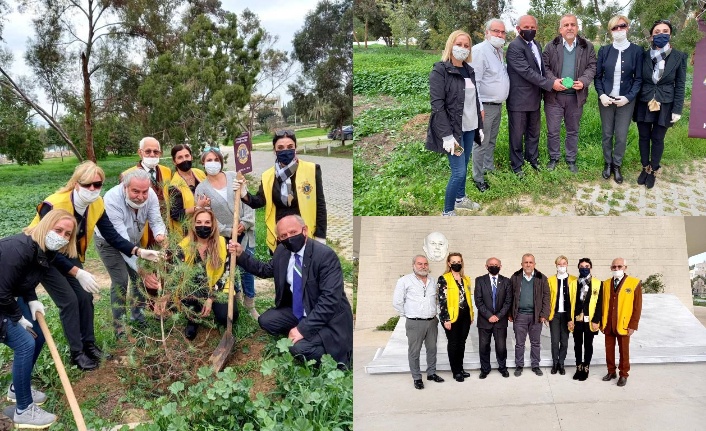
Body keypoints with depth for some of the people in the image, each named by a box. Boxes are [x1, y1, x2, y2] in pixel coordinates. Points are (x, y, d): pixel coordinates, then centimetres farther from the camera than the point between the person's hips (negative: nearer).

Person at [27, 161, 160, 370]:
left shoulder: (96, 204, -15)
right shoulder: (54, 206, -35)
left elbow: (112, 235, -12)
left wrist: (138, 251, -27)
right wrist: (78, 273, -42)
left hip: (68, 255, 6)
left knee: (85, 296, 1)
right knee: (69, 300, -11)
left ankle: (89, 345, 17)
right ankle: (77, 353, 1)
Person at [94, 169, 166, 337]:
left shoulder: (150, 195, -24)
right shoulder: (112, 200, -39)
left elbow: (156, 221, -26)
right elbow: (120, 240, -42)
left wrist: (160, 234, -52)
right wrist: (140, 269, -48)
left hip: (133, 240, 5)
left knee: (140, 277, 5)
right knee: (120, 281, -11)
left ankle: (138, 314, 26)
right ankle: (118, 324, 4)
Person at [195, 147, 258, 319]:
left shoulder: (234, 177, 2)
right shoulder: (201, 188, -3)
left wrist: (245, 222, -12)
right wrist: (228, 232, -13)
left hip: (245, 232, 1)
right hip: (223, 237, -1)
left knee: (247, 269, 2)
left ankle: (250, 305, 16)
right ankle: (236, 298, 33)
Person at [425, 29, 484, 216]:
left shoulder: (469, 70, 9)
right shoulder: (440, 71, -12)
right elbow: (437, 105, -17)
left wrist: (480, 126, 14)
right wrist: (447, 135, -23)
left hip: (469, 128, 7)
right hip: (453, 129, -7)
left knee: (464, 166, 16)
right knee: (459, 171, -8)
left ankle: (460, 199, 36)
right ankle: (448, 212, 4)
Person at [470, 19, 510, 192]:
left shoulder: (500, 51, 10)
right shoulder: (479, 51, -17)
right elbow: (473, 81, -21)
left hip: (498, 105, 9)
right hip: (485, 106, -9)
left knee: (491, 140, 20)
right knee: (481, 143, -1)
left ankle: (489, 168, 35)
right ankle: (478, 178, 8)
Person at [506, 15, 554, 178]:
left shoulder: (537, 45, 10)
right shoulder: (514, 47, -17)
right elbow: (527, 71, -23)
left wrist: (542, 92, 8)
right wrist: (550, 84, -22)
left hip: (535, 98, 8)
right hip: (519, 99, -7)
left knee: (534, 132, 19)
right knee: (517, 134, 5)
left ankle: (533, 159, 35)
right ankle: (517, 166, 18)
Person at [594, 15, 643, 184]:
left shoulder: (636, 51, -3)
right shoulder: (604, 50, 1)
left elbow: (638, 78, -2)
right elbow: (597, 76, 4)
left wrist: (628, 97, -13)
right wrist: (601, 95, -10)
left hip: (626, 100, -1)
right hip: (606, 99, 1)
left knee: (622, 136, 2)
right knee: (607, 134, 10)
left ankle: (617, 165, 20)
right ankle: (607, 163, 26)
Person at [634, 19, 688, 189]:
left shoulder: (679, 57, -5)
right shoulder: (644, 56, -2)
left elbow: (680, 85, -3)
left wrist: (677, 110, -7)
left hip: (664, 106, -1)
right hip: (644, 104, 1)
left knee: (657, 139, 8)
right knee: (644, 137, 11)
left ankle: (654, 171, 22)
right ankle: (645, 168, 27)